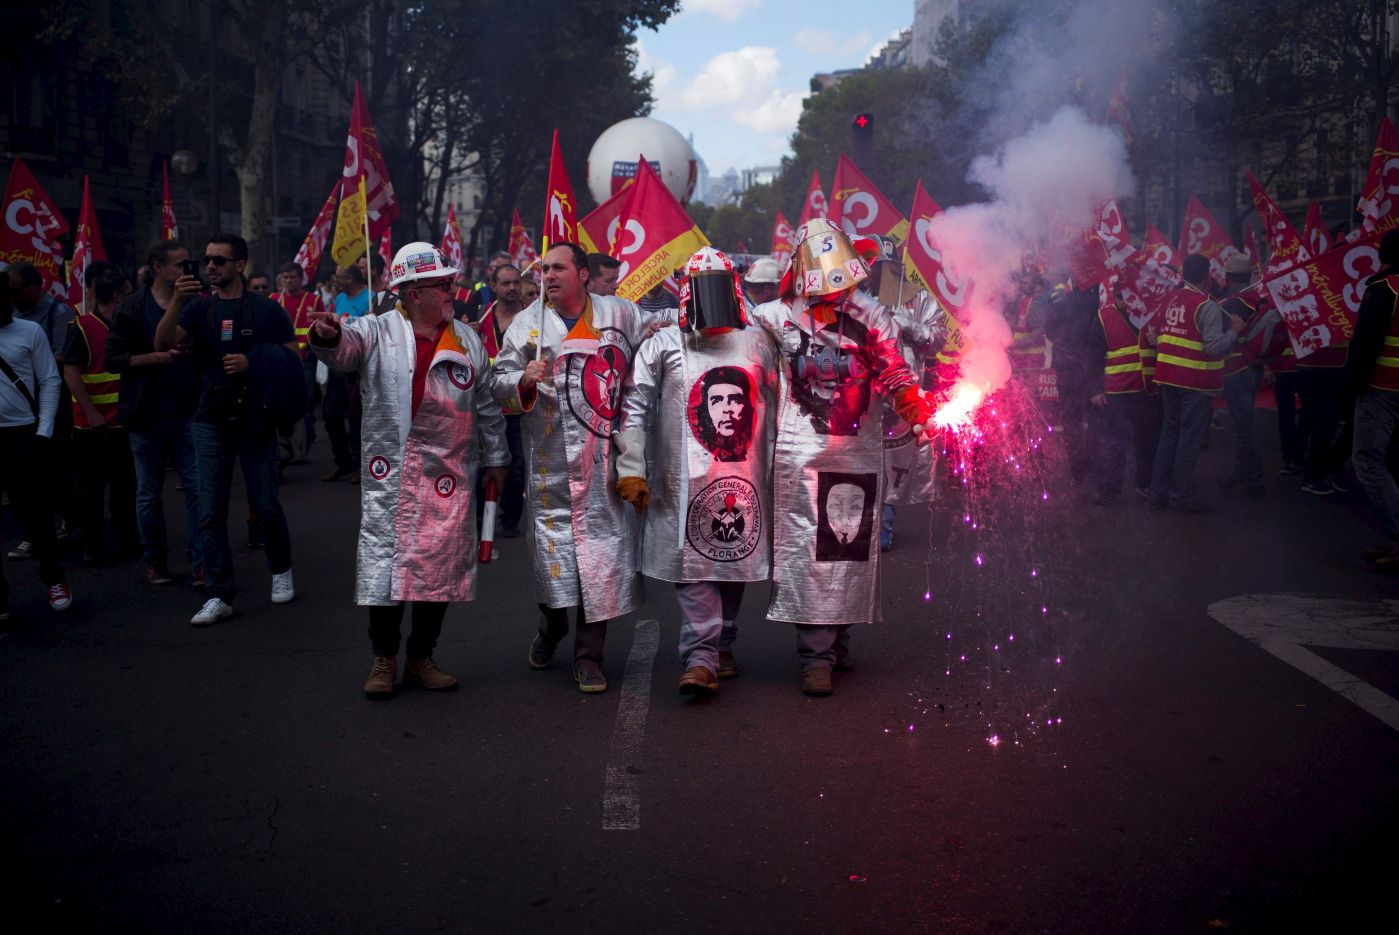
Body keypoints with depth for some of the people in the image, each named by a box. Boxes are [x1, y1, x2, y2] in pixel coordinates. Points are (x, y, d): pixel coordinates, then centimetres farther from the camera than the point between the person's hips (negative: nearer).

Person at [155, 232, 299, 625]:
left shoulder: (266, 310, 0)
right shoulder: (199, 307, 8)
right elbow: (163, 343, -6)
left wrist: (252, 364, -16)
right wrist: (176, 300, -20)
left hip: (255, 420, -3)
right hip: (211, 420, 3)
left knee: (265, 505, 3)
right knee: (211, 511, 1)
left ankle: (281, 571, 28)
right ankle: (219, 596, 6)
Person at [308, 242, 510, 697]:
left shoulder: (468, 340, 10)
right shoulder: (378, 332, -1)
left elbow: (486, 404, 16)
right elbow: (345, 349, -22)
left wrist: (495, 456, 16)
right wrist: (328, 336, -45)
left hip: (449, 472, 3)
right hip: (390, 472, -3)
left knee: (441, 564, 6)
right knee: (385, 558, -1)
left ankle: (422, 658, 21)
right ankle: (384, 660, 13)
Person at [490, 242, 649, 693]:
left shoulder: (620, 313, 7)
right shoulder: (527, 322, 6)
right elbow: (498, 381, 3)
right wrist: (524, 379, -15)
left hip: (606, 456, 0)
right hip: (551, 460, 0)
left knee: (603, 545, 0)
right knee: (552, 541, 6)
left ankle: (589, 655, 12)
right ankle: (551, 623, 37)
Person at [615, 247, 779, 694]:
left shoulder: (758, 343, 11)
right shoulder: (663, 345, 3)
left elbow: (774, 408, 15)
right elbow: (636, 409, 2)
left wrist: (778, 471, 13)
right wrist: (631, 468, -4)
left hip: (745, 479, 3)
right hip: (684, 482, -2)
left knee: (735, 561, 8)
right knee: (693, 566, -8)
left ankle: (719, 648, 22)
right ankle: (702, 657, -9)